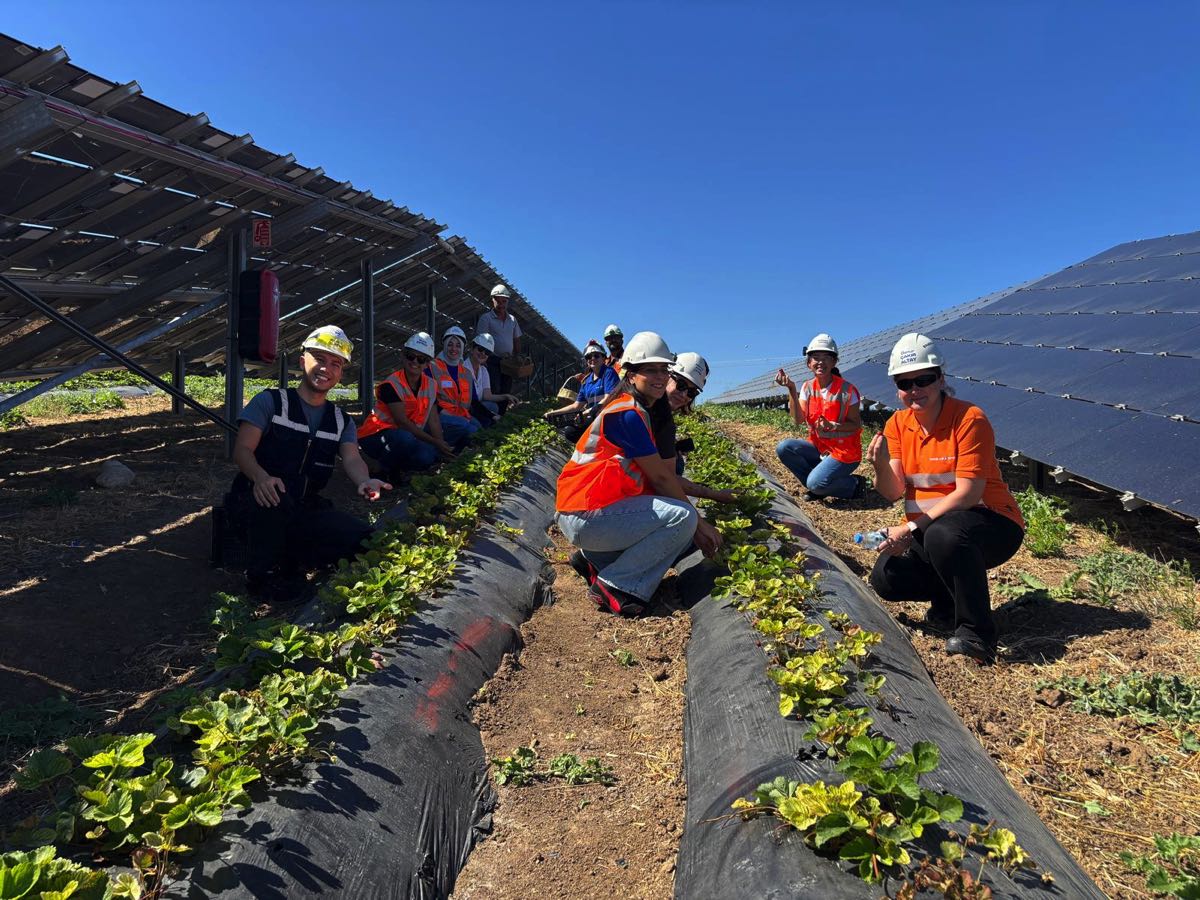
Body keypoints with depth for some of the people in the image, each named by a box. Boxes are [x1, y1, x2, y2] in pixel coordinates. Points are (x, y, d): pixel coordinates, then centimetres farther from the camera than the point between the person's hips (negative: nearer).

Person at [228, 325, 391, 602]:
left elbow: (352, 459, -5)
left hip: (306, 509, 3)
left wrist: (364, 482, -31)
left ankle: (289, 565, -1)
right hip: (257, 500, -3)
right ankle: (263, 576, -15)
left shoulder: (341, 421, 13)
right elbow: (242, 450, -8)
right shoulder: (270, 401, 2)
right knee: (275, 497, -39)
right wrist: (261, 477, -33)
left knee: (364, 538, -19)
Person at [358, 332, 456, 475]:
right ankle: (386, 469, -10)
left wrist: (441, 445, -18)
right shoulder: (391, 384, -15)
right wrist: (434, 442, -25)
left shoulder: (430, 385, 6)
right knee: (404, 439, -38)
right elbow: (402, 422, -21)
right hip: (377, 435, -7)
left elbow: (433, 420, 1)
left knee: (426, 456, -23)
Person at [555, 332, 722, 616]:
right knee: (683, 517, -18)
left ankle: (595, 559, 12)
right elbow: (661, 478, -12)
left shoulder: (637, 411, 18)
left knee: (681, 535, 15)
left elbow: (662, 476, 16)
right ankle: (615, 585, -12)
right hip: (586, 517, -10)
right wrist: (698, 523, -2)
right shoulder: (629, 413, -14)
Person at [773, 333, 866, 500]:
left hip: (844, 451, -6)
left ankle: (855, 485, 4)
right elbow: (799, 419, -11)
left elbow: (856, 424, -11)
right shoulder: (808, 387, 0)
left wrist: (832, 426, -29)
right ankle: (817, 487, 0)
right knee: (783, 448, -16)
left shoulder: (847, 390, -14)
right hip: (819, 448, 6)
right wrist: (792, 390, -20)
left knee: (816, 483, -26)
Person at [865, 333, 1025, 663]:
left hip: (991, 525, -6)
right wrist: (881, 466, -30)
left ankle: (976, 632, -21)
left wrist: (911, 528, -29)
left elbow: (968, 494, -23)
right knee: (884, 578, -15)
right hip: (928, 533, 6)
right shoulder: (897, 424, 1)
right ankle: (949, 604, 14)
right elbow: (894, 492, -7)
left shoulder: (969, 419, -17)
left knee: (942, 534, -39)